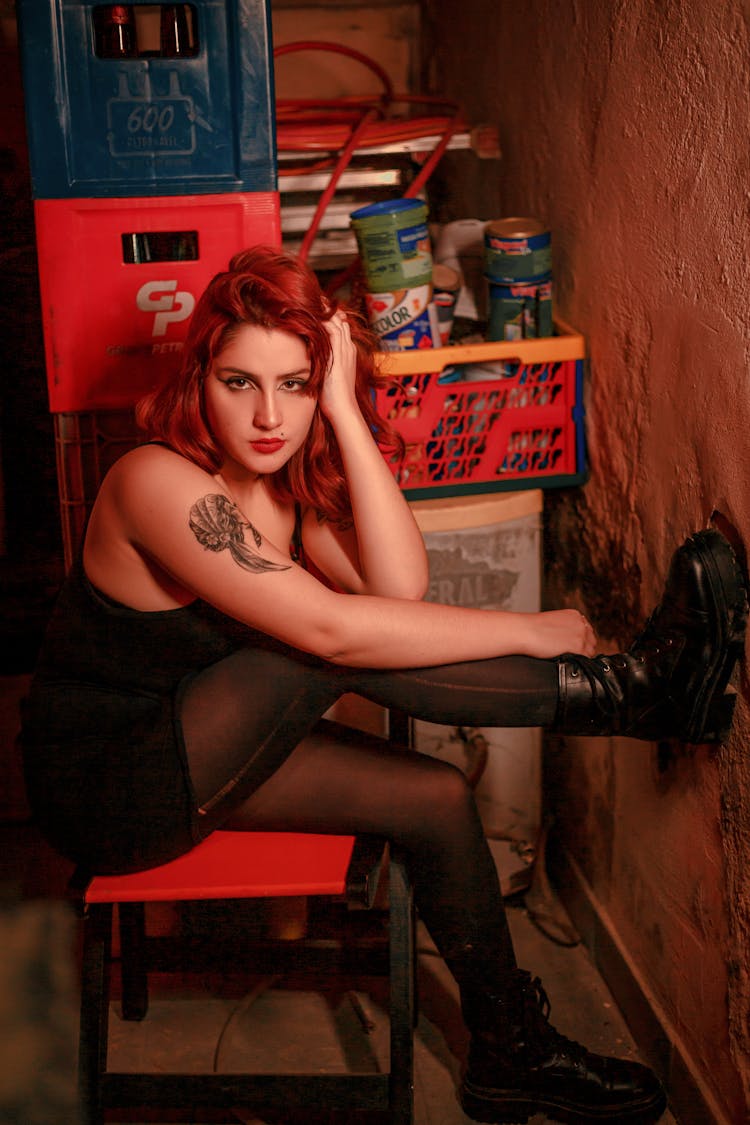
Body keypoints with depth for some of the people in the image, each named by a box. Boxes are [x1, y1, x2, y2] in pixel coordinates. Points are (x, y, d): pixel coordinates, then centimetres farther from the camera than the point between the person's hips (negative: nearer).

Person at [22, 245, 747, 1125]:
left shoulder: (288, 476, -2)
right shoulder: (160, 482, -26)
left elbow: (400, 588, -20)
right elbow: (330, 630, -34)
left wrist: (345, 412, -23)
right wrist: (530, 631, -28)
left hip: (193, 746, 8)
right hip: (107, 792, -7)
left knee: (434, 798, -5)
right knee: (340, 645, -27)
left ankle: (510, 1054, 12)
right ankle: (625, 689, -20)